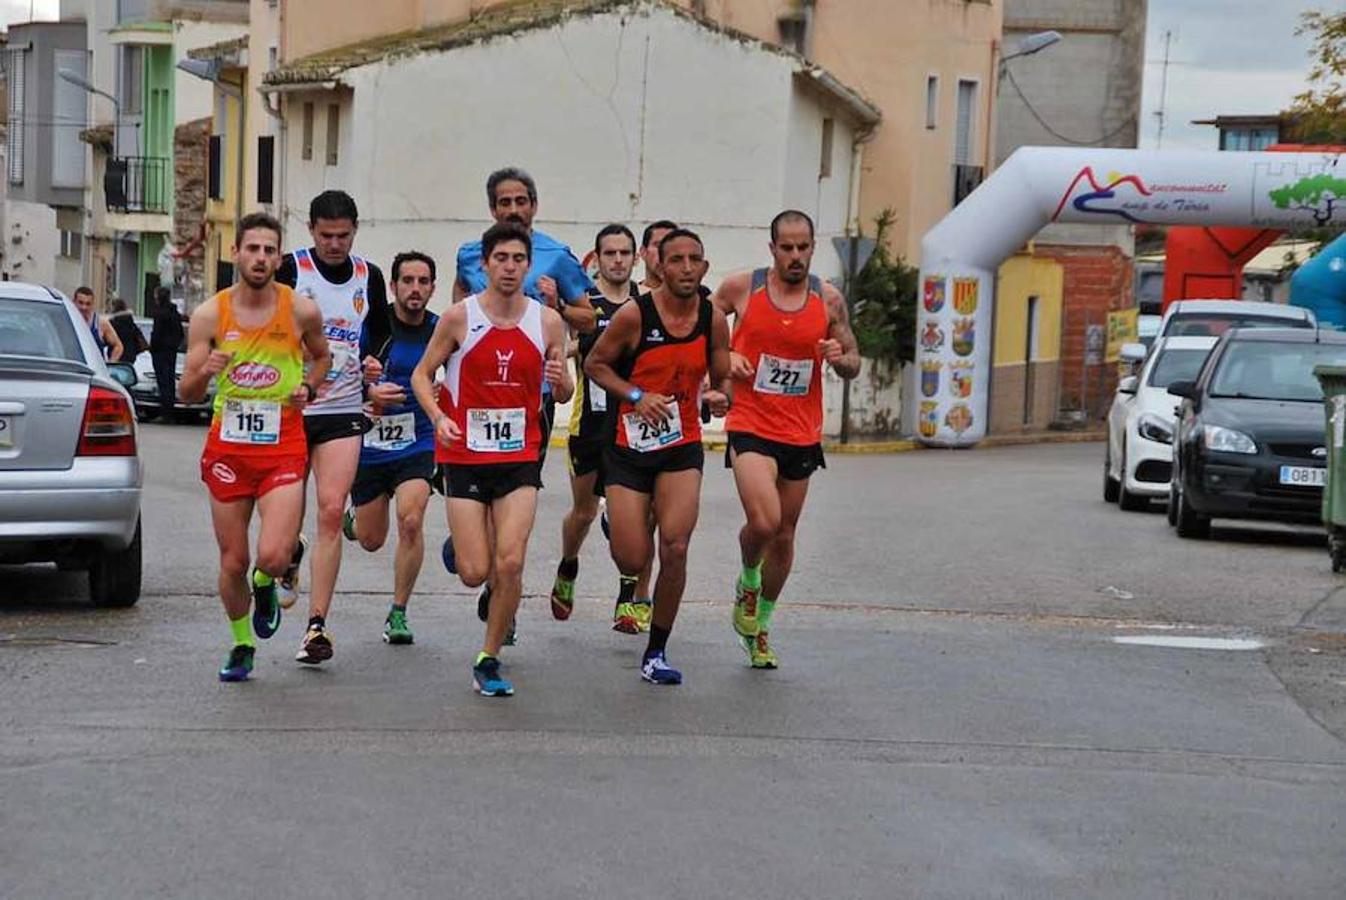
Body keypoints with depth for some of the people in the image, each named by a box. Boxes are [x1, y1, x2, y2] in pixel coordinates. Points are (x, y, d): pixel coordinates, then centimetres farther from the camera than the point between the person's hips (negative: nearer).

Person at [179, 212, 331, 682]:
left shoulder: (301, 311, -3)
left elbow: (322, 356, 19)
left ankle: (265, 588, 21)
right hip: (227, 449, 1)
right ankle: (242, 645, 32)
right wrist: (205, 372, -22)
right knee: (233, 562, 8)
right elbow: (187, 394, 0)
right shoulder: (209, 314, -2)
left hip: (283, 448, -1)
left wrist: (308, 387, -1)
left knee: (272, 557, -17)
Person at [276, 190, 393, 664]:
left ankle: (317, 625, -8)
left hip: (343, 411, 1)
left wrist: (374, 371, 3)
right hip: (288, 407, -1)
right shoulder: (290, 269, -4)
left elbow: (380, 336, 21)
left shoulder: (369, 277, 8)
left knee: (332, 511, -10)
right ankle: (293, 553, 40)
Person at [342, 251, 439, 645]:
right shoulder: (371, 324, -9)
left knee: (411, 522, -22)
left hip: (417, 444, 0)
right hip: (369, 443, 0)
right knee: (371, 540, 10)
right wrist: (369, 393, -22)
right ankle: (355, 515, 50)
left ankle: (398, 612, -5)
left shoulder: (441, 330, -3)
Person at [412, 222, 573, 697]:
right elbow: (422, 374, 5)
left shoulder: (548, 322, 2)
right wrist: (438, 417, -13)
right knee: (474, 573, -4)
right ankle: (460, 545, 35)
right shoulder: (459, 317, -4)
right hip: (467, 456, -1)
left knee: (509, 564, -12)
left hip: (521, 457, 1)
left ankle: (489, 659, 6)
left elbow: (563, 394, 11)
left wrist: (561, 381, -14)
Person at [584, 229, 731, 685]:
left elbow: (722, 379, 10)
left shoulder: (714, 319, -2)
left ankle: (656, 652, 4)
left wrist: (719, 397, -14)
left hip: (682, 447, 2)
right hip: (629, 446, -2)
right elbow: (594, 364, -1)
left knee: (675, 549, -12)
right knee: (632, 561, -4)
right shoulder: (634, 315, -12)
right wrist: (637, 395, -16)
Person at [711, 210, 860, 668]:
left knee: (784, 536, 12)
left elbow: (853, 363, 10)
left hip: (802, 435, 3)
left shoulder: (829, 299, 1)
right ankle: (748, 582, 12)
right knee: (763, 522, -23)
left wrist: (839, 358, -13)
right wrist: (723, 356, -9)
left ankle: (760, 627, 33)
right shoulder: (741, 287, -4)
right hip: (751, 428, -3)